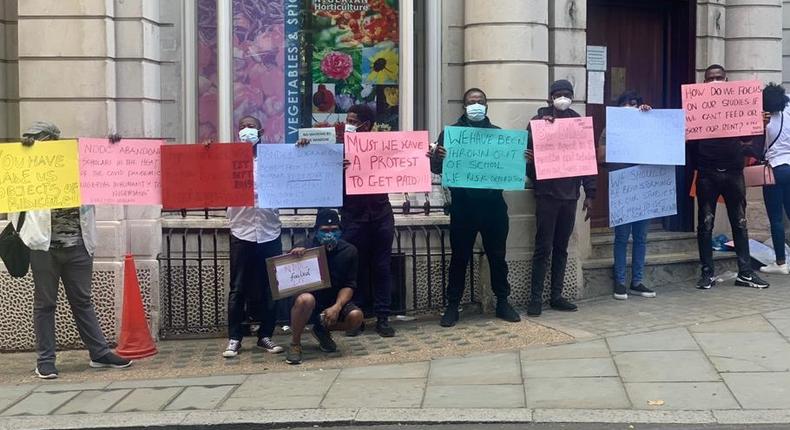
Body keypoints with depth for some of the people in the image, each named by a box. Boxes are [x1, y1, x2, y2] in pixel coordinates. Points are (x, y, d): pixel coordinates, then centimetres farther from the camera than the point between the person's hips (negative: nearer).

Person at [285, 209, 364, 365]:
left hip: (336, 301, 3)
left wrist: (337, 307, -23)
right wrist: (294, 255, -35)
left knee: (356, 317, -25)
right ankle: (295, 344, -14)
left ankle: (323, 330, 7)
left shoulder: (349, 251, -6)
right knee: (305, 299, -38)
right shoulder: (307, 246, -12)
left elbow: (349, 286, -5)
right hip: (311, 300, -3)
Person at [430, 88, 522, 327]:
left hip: (493, 204, 2)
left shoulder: (497, 133, 11)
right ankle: (453, 306, 12)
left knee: (497, 256, 10)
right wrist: (436, 158, -25)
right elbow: (437, 168, -2)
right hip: (463, 205, -2)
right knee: (459, 257, 4)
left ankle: (502, 302, 21)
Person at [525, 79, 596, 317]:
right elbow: (529, 151, -6)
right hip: (547, 194, -4)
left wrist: (589, 194, 6)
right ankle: (535, 297, 3)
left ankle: (557, 296, 17)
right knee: (543, 248, -3)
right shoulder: (539, 121, 1)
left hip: (570, 194, 4)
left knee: (561, 248, 9)